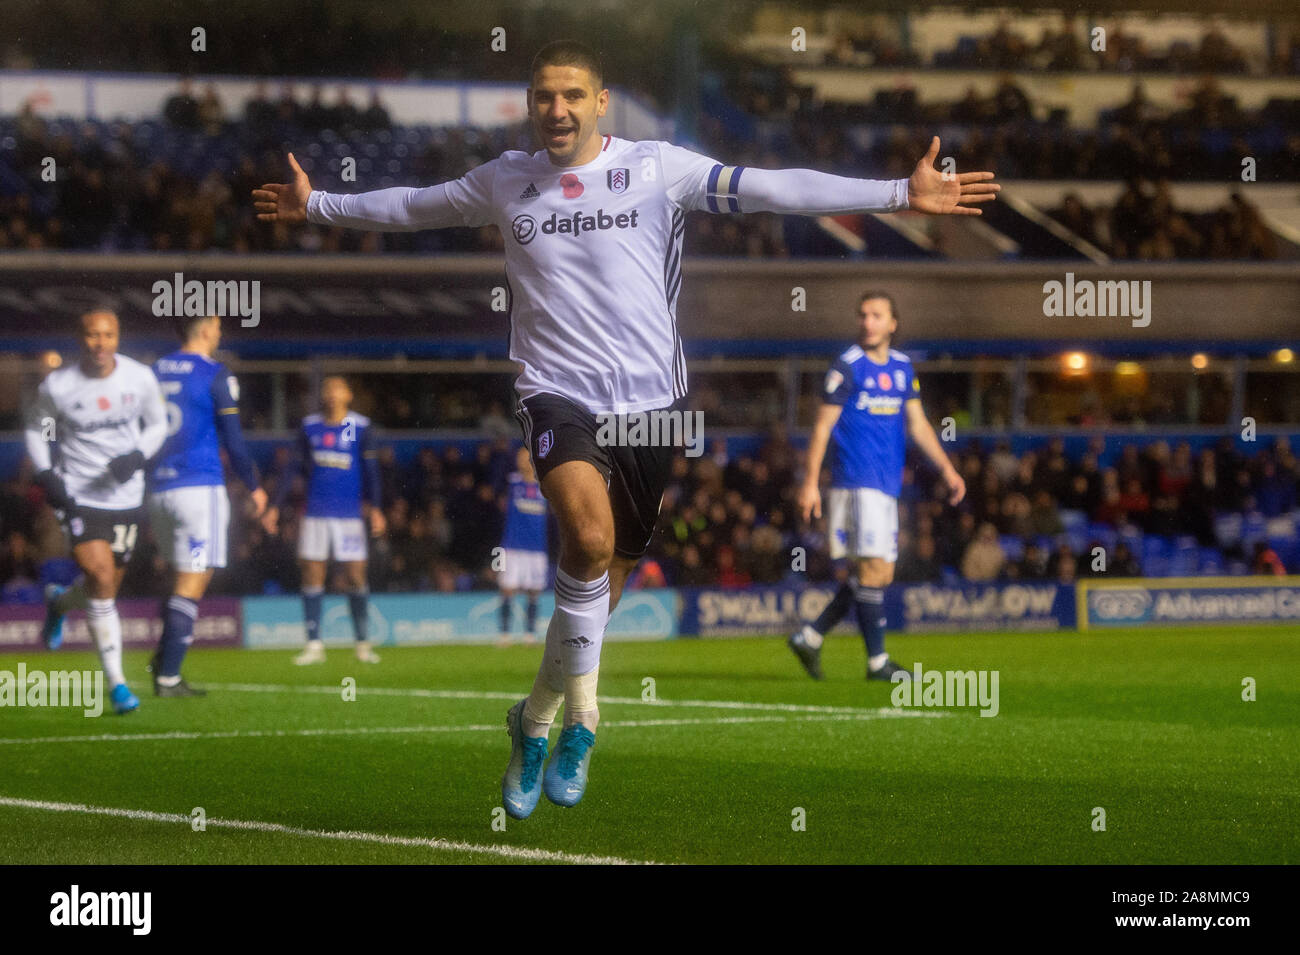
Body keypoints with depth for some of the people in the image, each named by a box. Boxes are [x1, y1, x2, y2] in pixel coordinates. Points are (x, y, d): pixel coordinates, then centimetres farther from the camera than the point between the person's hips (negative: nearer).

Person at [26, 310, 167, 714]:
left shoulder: (140, 378, -6)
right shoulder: (57, 386, -11)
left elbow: (157, 424, 8)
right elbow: (36, 430, 5)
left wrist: (138, 457, -11)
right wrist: (46, 476, -9)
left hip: (125, 495, 3)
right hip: (78, 496, -3)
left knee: (106, 586, 11)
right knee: (101, 578, -19)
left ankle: (60, 601, 49)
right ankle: (116, 682, -10)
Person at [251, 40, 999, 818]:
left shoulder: (657, 168, 0)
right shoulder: (504, 181, 9)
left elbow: (773, 190, -5)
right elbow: (412, 207, 25)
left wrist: (901, 195, -12)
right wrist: (318, 206, 31)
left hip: (650, 397, 1)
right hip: (557, 394, -1)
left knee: (612, 573, 9)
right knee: (590, 537, -28)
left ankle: (536, 722, 31)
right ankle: (580, 717, -15)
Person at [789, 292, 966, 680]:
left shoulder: (902, 367, 14)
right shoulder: (847, 367, -5)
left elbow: (917, 424, 18)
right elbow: (823, 426, -5)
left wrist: (946, 468, 9)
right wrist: (810, 482, -10)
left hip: (887, 487, 7)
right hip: (857, 483, -7)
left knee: (879, 574, 7)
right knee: (873, 569, -9)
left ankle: (810, 637, 15)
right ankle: (877, 660, -5)